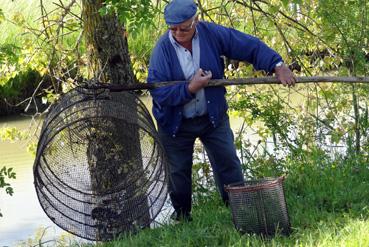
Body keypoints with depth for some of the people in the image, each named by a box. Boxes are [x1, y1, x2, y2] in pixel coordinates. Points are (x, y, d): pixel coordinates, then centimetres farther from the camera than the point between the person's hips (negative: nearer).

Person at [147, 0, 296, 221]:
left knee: (229, 164, -1)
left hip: (213, 117, 2)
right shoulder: (163, 49, -17)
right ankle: (182, 216, 27)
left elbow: (251, 47, -8)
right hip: (176, 123, -1)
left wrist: (277, 65, -17)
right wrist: (190, 88, -30)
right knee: (178, 172, 8)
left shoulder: (212, 34, -11)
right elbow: (157, 91, -23)